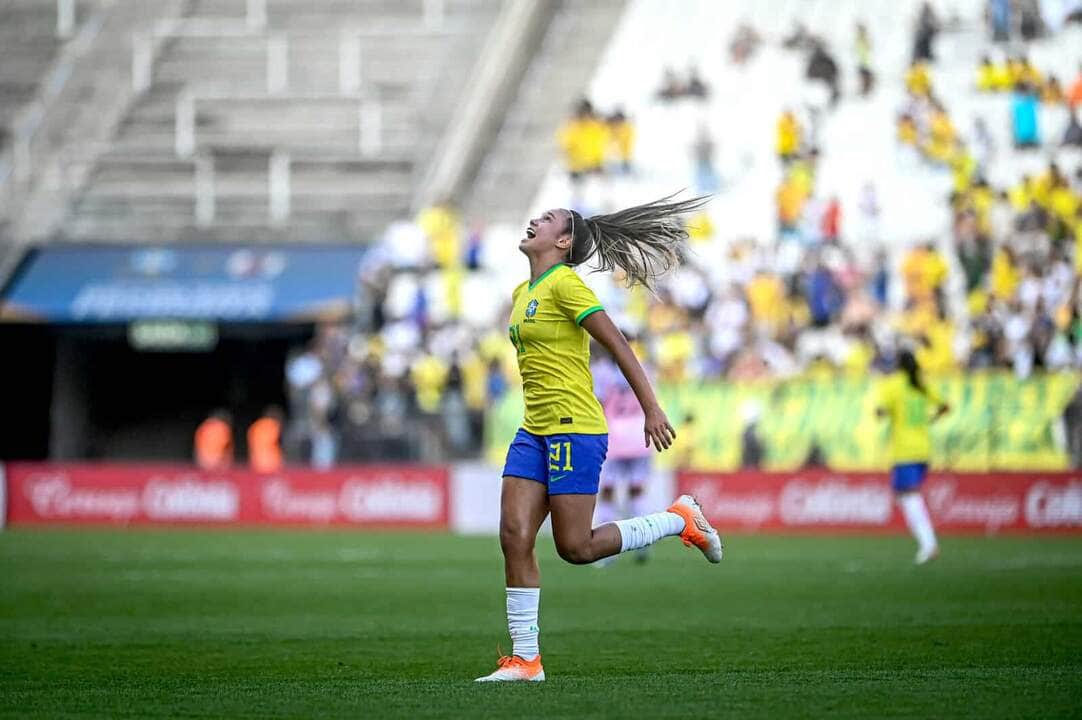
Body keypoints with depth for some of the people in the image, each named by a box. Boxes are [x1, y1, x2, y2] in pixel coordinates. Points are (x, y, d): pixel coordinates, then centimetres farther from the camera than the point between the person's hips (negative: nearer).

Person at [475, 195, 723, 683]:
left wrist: (651, 408, -16)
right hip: (534, 432, 8)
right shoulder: (522, 294, 15)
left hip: (574, 430, -8)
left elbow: (617, 344, -14)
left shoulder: (564, 284, -11)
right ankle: (525, 659, 0)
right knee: (514, 537, -2)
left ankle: (681, 520, 13)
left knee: (575, 547, -6)